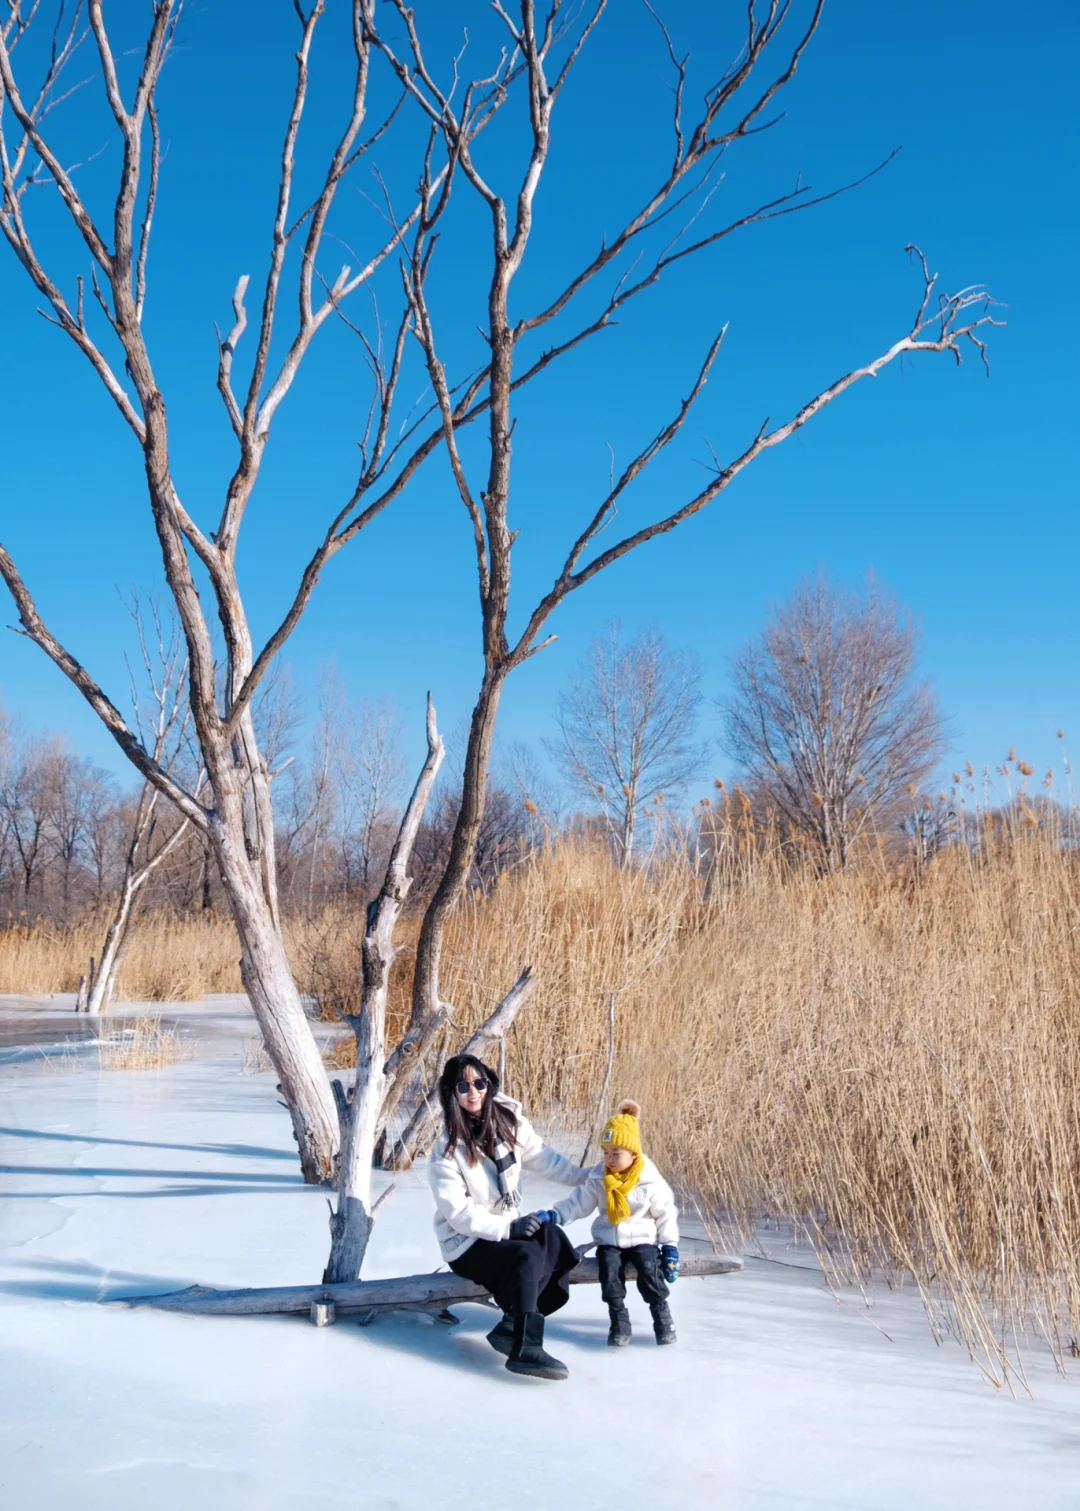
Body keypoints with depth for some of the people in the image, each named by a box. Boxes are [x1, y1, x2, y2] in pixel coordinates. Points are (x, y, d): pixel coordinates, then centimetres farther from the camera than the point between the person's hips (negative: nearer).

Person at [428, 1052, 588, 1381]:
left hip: (507, 1230, 5)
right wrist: (508, 1228, -28)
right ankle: (526, 1349, -29)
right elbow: (458, 1213, -19)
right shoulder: (447, 1151, -16)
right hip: (466, 1243, -5)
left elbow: (544, 1159, 6)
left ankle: (513, 1325, -20)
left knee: (550, 1234, -25)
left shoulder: (509, 1123, -2)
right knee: (528, 1255, -31)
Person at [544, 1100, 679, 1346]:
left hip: (643, 1239, -2)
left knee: (650, 1273, -22)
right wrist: (554, 1215, -16)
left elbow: (666, 1215, -3)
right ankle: (619, 1321, -4)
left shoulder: (651, 1182, -11)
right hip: (609, 1240, 2)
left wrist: (670, 1247, -3)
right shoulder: (598, 1179, -4)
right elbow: (579, 1203, -1)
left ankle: (662, 1317, 2)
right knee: (610, 1274, -21)